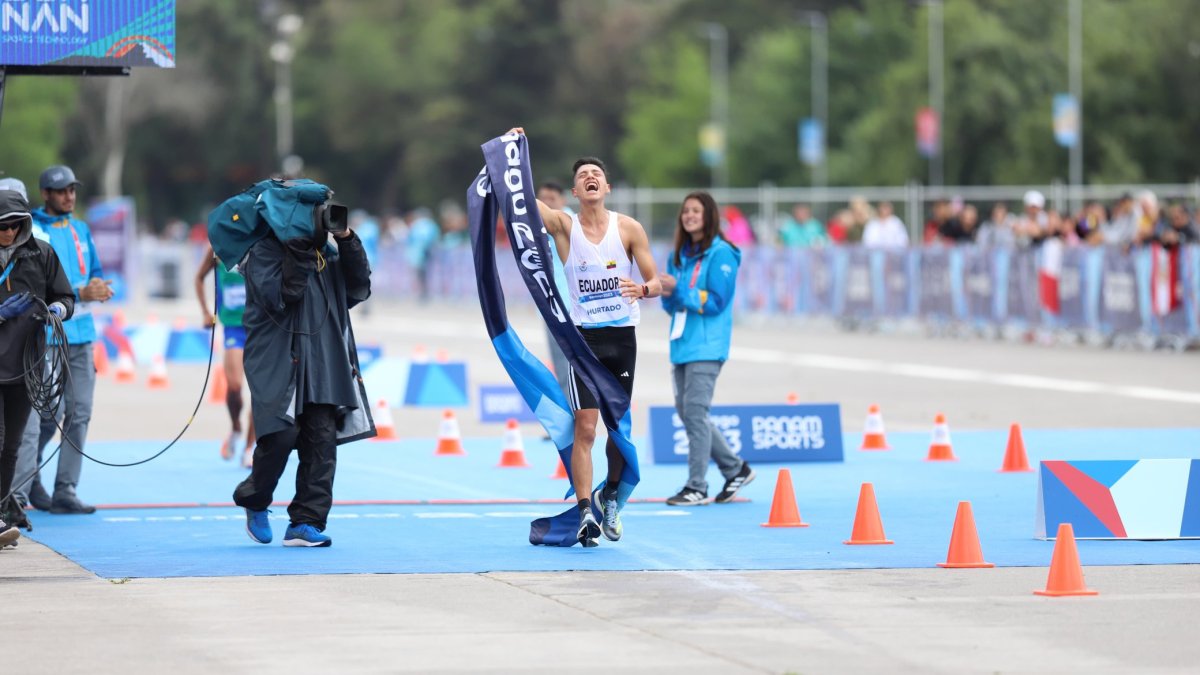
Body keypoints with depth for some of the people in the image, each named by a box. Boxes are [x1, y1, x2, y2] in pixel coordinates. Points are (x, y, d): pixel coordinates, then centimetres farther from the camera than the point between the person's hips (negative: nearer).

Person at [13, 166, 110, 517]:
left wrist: (98, 288, -4)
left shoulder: (80, 230, 14)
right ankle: (19, 489, -4)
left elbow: (95, 273, 19)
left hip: (81, 336, 7)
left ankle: (65, 493, 11)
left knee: (79, 414, 5)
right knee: (44, 417, -10)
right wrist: (80, 293, -20)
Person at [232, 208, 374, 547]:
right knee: (282, 433, -15)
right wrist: (298, 249, -20)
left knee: (323, 438, -3)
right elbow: (279, 296, -18)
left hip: (324, 363, 6)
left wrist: (347, 241, 0)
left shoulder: (327, 251, 16)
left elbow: (359, 289, 9)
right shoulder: (266, 250, -4)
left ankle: (306, 522, -1)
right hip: (278, 362, -6)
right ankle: (254, 500, 13)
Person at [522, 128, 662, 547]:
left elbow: (656, 281, 0)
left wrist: (644, 289, -22)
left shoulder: (629, 228, 1)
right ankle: (584, 512, -8)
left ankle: (610, 495, 27)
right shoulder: (564, 226, 0)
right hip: (584, 336, -1)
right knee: (585, 427, -8)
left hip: (623, 336, 1)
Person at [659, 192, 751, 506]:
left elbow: (716, 302, -14)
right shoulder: (679, 255, 14)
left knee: (695, 411, -12)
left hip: (707, 347, -8)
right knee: (686, 412, 11)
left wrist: (678, 288, -18)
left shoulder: (721, 254, -8)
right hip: (682, 345, 8)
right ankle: (736, 469, 24)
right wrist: (667, 295, -5)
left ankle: (697, 487, -8)